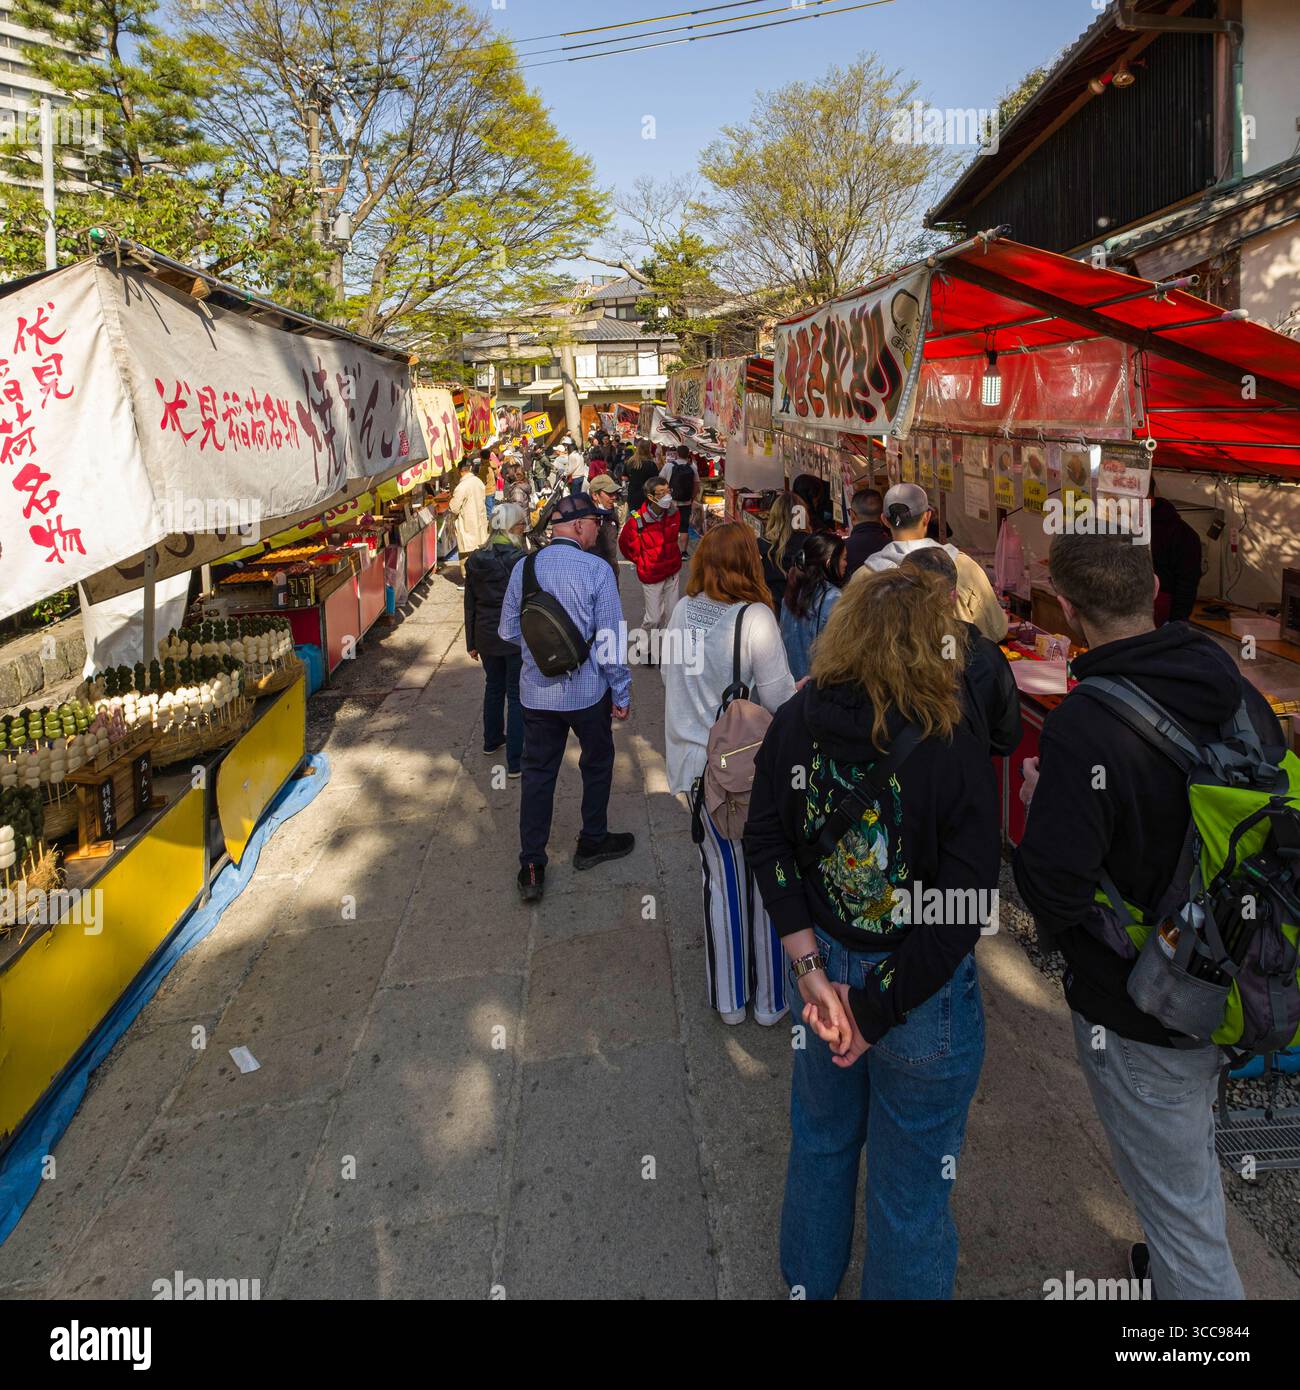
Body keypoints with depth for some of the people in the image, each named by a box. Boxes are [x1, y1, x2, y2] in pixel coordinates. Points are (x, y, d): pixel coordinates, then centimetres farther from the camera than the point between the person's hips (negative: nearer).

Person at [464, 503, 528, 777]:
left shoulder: (475, 561, 0)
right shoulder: (520, 560, -17)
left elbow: (470, 605, 6)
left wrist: (472, 642, 15)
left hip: (486, 636, 6)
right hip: (516, 637, -5)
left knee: (493, 687, 25)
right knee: (517, 696, 1)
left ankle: (492, 739, 42)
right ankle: (515, 761, 2)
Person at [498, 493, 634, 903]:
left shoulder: (523, 568, -2)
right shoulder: (596, 570, -15)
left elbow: (508, 632, 5)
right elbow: (610, 639, -14)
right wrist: (622, 693, -4)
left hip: (536, 692, 3)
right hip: (587, 692, -3)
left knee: (538, 773, 11)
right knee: (597, 764, 20)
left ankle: (532, 868, 13)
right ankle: (592, 842, 36)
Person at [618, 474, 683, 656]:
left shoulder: (673, 512, -6)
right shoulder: (637, 520, -22)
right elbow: (624, 543, -4)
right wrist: (641, 562, 1)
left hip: (673, 571, 5)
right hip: (651, 575, -5)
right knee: (654, 617, 1)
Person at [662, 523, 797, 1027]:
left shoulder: (682, 611, -2)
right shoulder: (755, 618, -19)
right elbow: (778, 698, -16)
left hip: (695, 763, 5)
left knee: (719, 876, 16)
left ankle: (728, 999, 28)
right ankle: (769, 998, 25)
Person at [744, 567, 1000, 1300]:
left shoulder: (794, 723, -11)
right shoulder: (955, 754, -23)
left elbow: (766, 845, -7)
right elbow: (964, 911, -21)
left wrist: (811, 971, -7)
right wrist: (878, 1012, -12)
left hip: (827, 965, 5)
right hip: (923, 993, -5)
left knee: (821, 1138, 30)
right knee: (911, 1185, 18)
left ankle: (809, 1278, 54)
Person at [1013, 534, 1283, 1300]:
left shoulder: (1085, 727, -30)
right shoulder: (1238, 692, -7)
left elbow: (1054, 894, -28)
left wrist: (1040, 803, -10)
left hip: (1139, 1016, -8)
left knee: (1177, 1204, 12)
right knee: (1196, 1161, 33)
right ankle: (1197, 1264, 57)